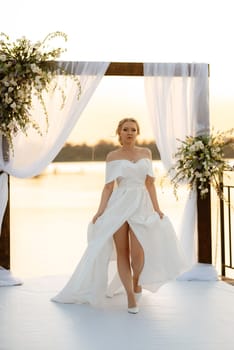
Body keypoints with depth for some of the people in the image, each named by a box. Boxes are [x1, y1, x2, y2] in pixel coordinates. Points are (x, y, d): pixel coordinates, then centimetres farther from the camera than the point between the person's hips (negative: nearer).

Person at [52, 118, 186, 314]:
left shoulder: (146, 153, 10)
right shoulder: (112, 157, 5)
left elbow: (150, 183, 9)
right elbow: (108, 186, 3)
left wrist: (156, 208, 2)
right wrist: (100, 211, -6)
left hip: (141, 205, 1)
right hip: (118, 205, -1)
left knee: (138, 252, -9)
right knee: (122, 252, -2)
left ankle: (136, 281, 22)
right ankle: (130, 296, 6)